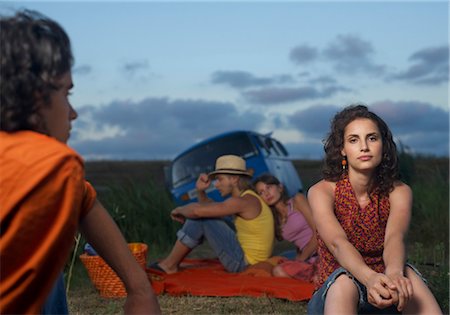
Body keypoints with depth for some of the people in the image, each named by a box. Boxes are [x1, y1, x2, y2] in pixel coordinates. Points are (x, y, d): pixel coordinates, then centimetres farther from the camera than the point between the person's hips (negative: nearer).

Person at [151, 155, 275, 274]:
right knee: (204, 214, 11)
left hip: (244, 263, -10)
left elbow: (197, 210, -24)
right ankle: (171, 263, 13)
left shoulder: (244, 201, -20)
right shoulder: (246, 197, 10)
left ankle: (169, 265, 3)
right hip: (246, 259, 10)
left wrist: (180, 210, -3)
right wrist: (201, 191, -1)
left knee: (200, 216, -10)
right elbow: (208, 207, 18)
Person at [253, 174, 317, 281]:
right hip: (309, 259, 6)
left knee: (279, 271, -27)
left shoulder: (298, 200, 6)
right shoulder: (276, 221, 22)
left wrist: (301, 259, -4)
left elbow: (318, 232, -4)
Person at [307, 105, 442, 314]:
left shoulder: (399, 192, -2)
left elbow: (394, 237, -22)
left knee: (407, 274, -31)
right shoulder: (322, 192, -8)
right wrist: (369, 278, -49)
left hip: (386, 297, 2)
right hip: (334, 294, -2)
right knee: (344, 280, -36)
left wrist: (394, 274, -47)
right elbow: (338, 243, -26)